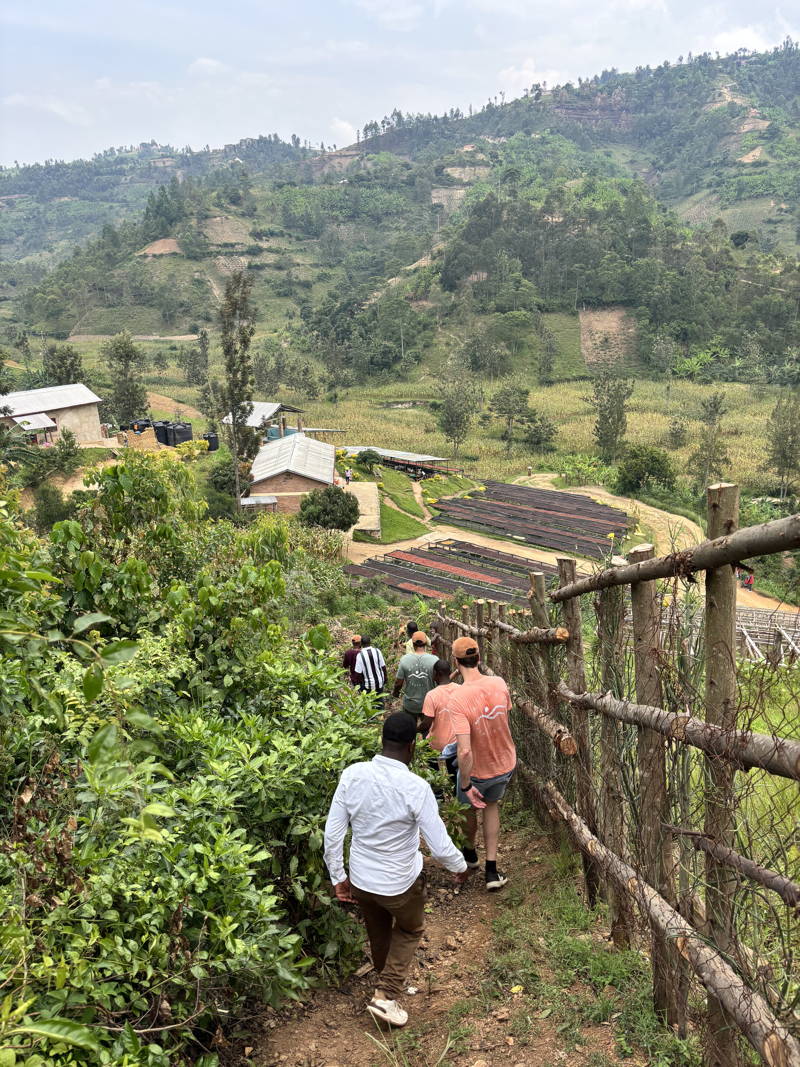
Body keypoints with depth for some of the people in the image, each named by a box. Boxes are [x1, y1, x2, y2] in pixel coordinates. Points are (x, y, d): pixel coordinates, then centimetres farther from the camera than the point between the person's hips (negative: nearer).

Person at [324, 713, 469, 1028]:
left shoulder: (352, 775, -17)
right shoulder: (416, 787, -28)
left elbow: (332, 835, -9)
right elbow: (440, 847, -20)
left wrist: (338, 877, 5)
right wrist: (461, 867, 1)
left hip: (360, 880, 4)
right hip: (401, 884, -4)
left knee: (379, 933, 30)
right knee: (409, 930, 27)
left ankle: (388, 982, 52)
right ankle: (385, 996, 20)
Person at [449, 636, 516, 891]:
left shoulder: (457, 698, -33)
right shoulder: (499, 683, -16)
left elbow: (464, 751, -36)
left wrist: (465, 785, -23)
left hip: (478, 770, -4)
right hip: (506, 764, 4)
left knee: (468, 807, 27)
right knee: (491, 805, 30)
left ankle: (470, 851, 54)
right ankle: (491, 869, 29)